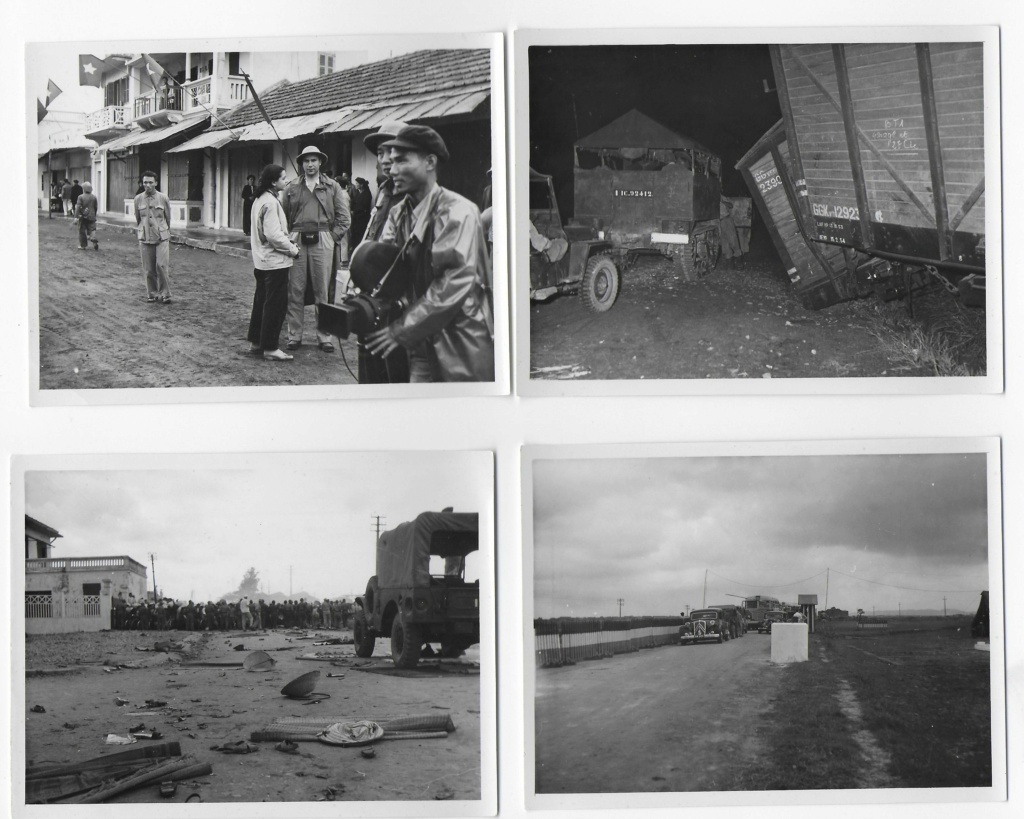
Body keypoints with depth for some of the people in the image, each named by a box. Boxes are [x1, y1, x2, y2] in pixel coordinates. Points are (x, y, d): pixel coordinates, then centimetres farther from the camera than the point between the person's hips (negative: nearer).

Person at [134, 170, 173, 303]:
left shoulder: (163, 198, -2)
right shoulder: (138, 199, 2)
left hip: (162, 238, -2)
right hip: (145, 238, 2)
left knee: (162, 265, -11)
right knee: (148, 269, 3)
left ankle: (165, 294, -1)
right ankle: (152, 294, 15)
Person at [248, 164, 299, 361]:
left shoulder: (259, 199, 10)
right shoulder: (270, 202, -20)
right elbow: (274, 235, -25)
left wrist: (288, 243, 9)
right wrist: (292, 249, -12)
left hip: (262, 261, 10)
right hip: (275, 262, -10)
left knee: (261, 302, 16)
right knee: (276, 305, -3)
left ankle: (256, 342, 24)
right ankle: (270, 348, 1)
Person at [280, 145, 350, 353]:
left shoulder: (332, 187, 7)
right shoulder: (292, 188, 11)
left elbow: (343, 217, 5)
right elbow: (283, 217, 13)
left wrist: (332, 238, -3)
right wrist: (288, 239, 2)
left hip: (322, 242, -1)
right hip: (297, 240, 1)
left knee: (323, 291, 1)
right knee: (295, 291, 1)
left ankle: (324, 337, 7)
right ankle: (294, 336, 8)